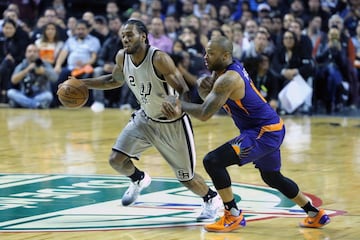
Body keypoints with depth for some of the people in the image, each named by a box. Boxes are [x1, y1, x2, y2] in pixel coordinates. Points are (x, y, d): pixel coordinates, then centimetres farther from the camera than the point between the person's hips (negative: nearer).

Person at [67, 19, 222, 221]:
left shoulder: (159, 59, -29)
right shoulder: (122, 57, -10)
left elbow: (184, 91, -31)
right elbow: (116, 80, 13)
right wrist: (82, 83, 4)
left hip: (173, 123, -5)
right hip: (146, 118, 5)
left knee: (186, 178, 3)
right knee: (116, 160, -8)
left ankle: (212, 199, 35)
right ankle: (139, 180, 26)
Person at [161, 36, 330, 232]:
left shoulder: (228, 79, -22)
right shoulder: (227, 69, 7)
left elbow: (205, 114, -26)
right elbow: (210, 98, 14)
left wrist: (180, 104, -15)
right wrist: (204, 86, -8)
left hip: (264, 133, -11)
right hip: (272, 128, 11)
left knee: (213, 161, -15)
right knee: (272, 178, 29)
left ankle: (233, 216, -3)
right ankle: (315, 215, 40)